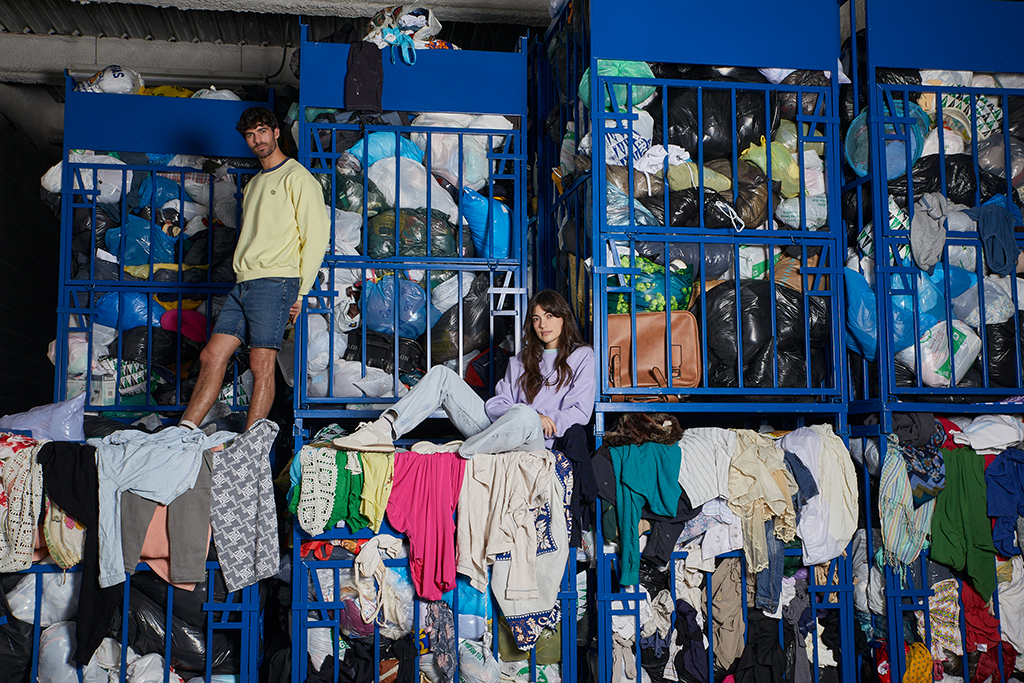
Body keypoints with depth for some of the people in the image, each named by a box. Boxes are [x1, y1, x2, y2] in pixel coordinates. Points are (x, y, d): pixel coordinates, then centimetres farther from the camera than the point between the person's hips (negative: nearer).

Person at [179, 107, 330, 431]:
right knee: (212, 355, 2)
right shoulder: (253, 184, 25)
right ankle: (184, 432, 4)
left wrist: (300, 291, -10)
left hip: (274, 282, -8)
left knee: (261, 365, -7)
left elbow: (316, 236, -7)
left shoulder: (297, 178, -1)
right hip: (243, 283, 8)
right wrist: (243, 280, 15)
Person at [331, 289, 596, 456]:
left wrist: (541, 421, -15)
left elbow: (580, 412, 1)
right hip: (494, 427, 5)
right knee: (441, 374, -10)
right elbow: (498, 403, 12)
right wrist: (526, 415, -10)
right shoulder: (522, 360, 26)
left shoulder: (582, 356, 12)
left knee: (522, 416, -43)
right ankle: (384, 430, -29)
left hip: (537, 439, -5)